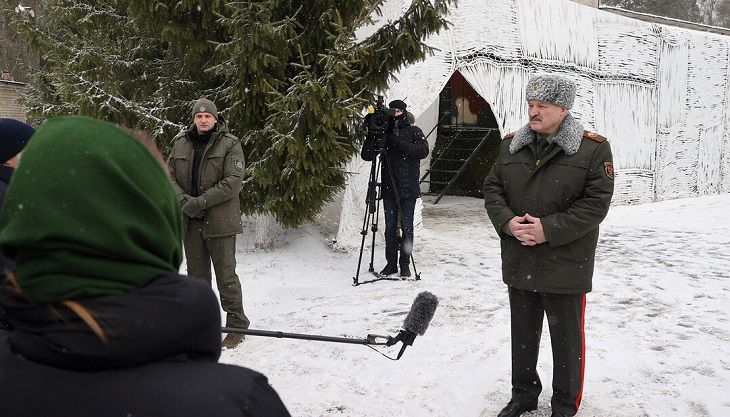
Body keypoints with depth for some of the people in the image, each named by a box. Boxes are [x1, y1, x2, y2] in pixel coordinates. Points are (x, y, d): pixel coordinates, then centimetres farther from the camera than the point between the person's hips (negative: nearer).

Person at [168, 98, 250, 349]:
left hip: (220, 220, -5)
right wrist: (184, 200, -10)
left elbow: (233, 183, -12)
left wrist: (201, 201, -17)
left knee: (225, 275, -1)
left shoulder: (229, 144, -5)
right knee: (196, 274, 15)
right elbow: (169, 176, 8)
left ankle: (236, 324, 11)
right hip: (189, 220, 5)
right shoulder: (180, 143, 8)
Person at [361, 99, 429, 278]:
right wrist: (372, 134, -12)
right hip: (389, 189, 2)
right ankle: (391, 263, 15)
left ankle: (405, 264, 9)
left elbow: (423, 150, -15)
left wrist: (397, 142, -19)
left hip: (408, 189, -2)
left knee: (407, 228, 1)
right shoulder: (384, 132, 9)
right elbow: (366, 155, 2)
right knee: (390, 227, 6)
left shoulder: (413, 131, 3)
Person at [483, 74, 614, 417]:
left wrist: (549, 230, -21)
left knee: (567, 338, 10)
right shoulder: (511, 145, 5)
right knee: (522, 334, 19)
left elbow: (596, 203, -13)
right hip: (518, 263, 4)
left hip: (566, 266, -4)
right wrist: (507, 222, -13)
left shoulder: (593, 149, -9)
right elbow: (492, 189, 6)